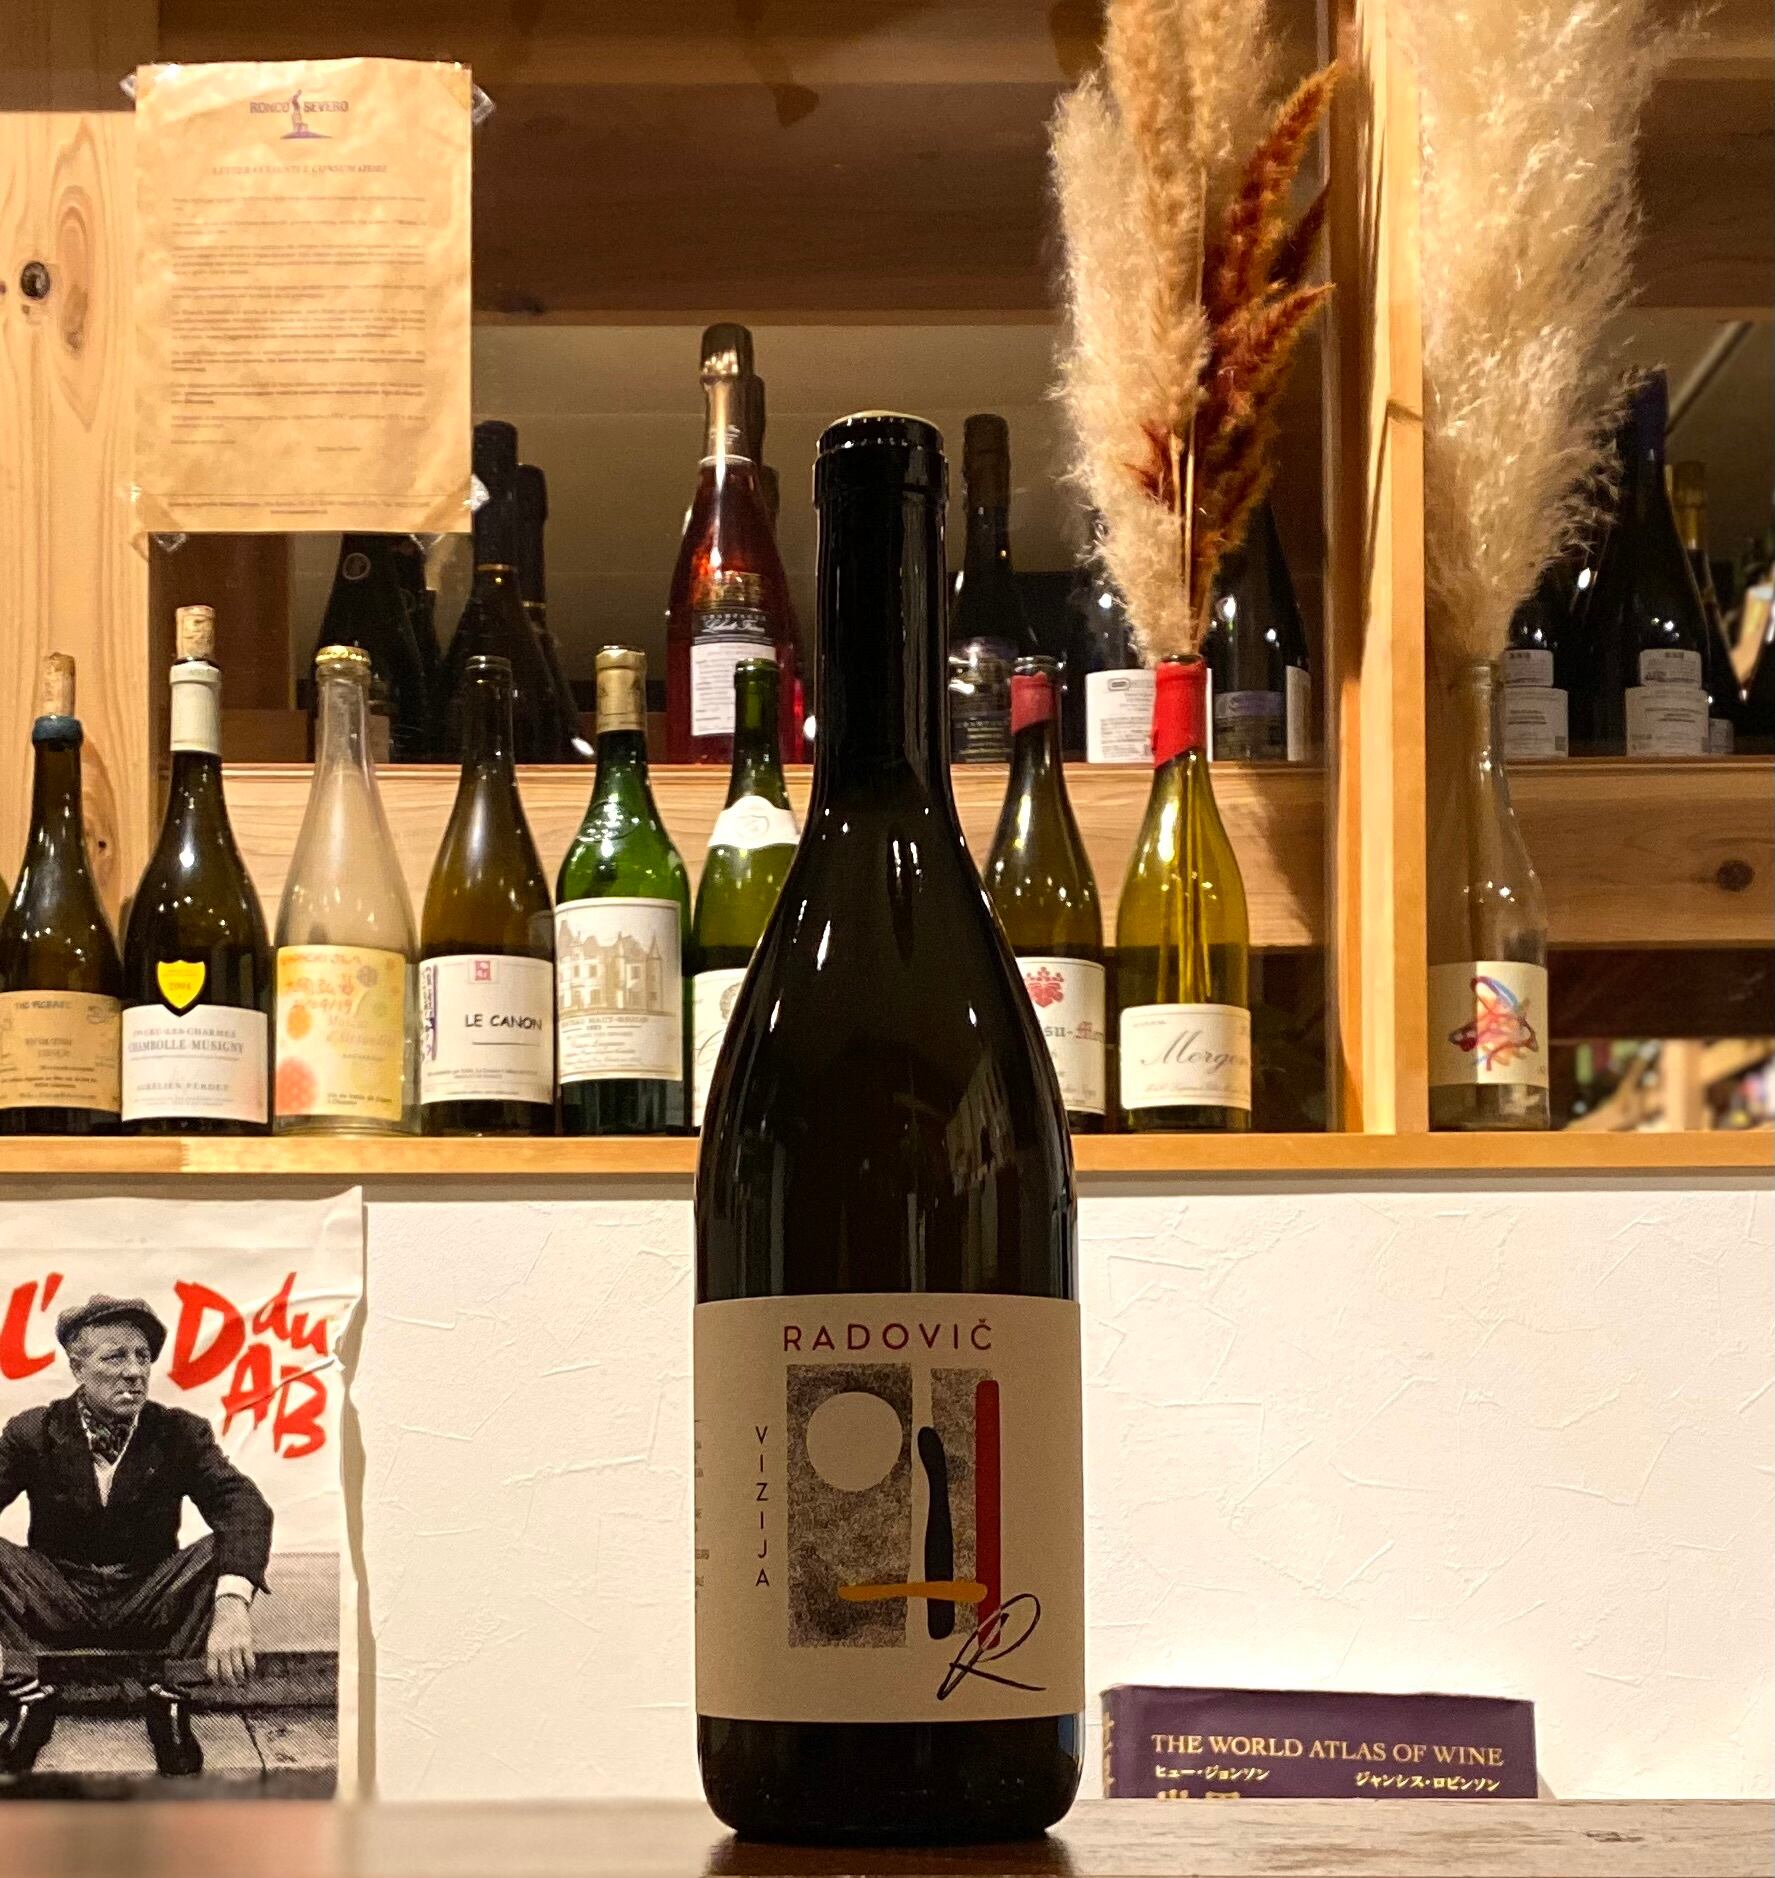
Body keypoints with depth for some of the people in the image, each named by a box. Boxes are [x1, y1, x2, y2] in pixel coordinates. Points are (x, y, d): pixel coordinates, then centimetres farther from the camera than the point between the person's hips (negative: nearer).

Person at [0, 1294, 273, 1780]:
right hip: (58, 1599, 0)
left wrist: (232, 1604, -41)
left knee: (228, 1549, -26)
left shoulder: (180, 1433, -5)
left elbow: (245, 1507, -20)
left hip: (150, 1604, 0)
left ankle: (168, 1696, -18)